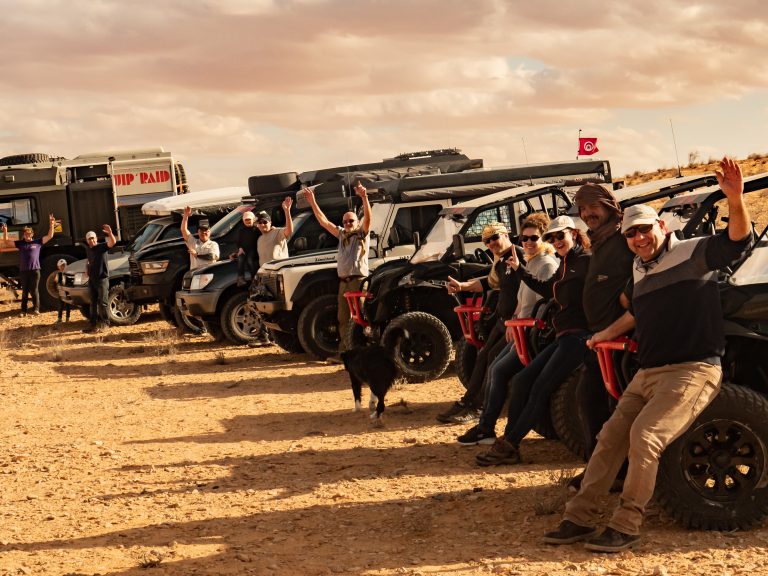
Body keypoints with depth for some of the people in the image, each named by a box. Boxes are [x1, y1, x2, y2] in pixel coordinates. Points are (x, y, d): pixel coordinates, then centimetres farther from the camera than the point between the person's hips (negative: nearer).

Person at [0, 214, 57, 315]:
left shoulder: (37, 242, 5)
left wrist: (51, 225, -5)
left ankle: (36, 309, -1)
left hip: (35, 270, -2)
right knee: (24, 291, 10)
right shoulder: (20, 243, 9)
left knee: (34, 291, -3)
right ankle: (23, 310, 15)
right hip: (23, 271, 2)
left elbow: (49, 236, 5)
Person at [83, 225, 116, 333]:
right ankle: (93, 324, 14)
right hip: (92, 279, 7)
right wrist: (87, 269, 12)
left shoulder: (102, 247, -9)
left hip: (102, 278, -7)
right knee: (93, 303, 10)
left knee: (102, 303, -6)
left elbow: (112, 243, -29)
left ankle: (105, 324, -1)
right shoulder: (88, 249, 13)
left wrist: (110, 233, -48)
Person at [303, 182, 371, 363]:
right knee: (343, 319, 7)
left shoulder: (362, 234, 2)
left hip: (358, 280, -7)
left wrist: (364, 198, -31)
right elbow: (324, 221, 18)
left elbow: (367, 218, -16)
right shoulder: (342, 234, 20)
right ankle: (343, 353, 9)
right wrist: (312, 202, 12)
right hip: (343, 281, 7)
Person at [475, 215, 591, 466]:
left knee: (540, 389, -12)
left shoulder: (587, 261, -9)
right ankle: (508, 442, 1)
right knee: (521, 381, 2)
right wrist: (520, 270, 29)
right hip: (563, 337, 10)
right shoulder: (564, 266, 20)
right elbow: (547, 289, 33)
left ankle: (509, 446, -8)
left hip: (579, 336, -10)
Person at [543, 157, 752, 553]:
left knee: (645, 435, -23)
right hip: (648, 372, 9)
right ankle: (579, 519, 10)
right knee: (610, 437, 5)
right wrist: (610, 332, 34)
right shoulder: (639, 272, 16)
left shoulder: (692, 253, -7)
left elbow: (737, 241, -24)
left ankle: (626, 527, -15)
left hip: (693, 369, -8)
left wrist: (736, 201, -41)